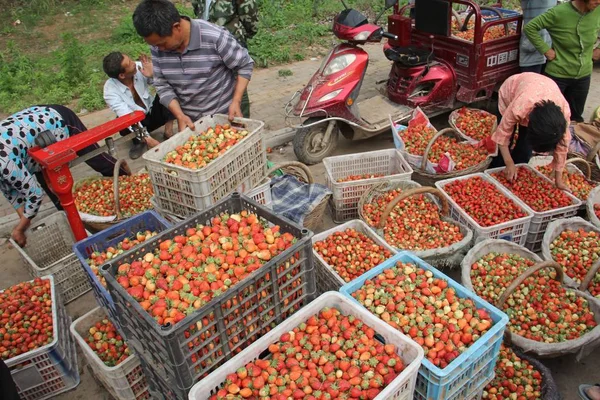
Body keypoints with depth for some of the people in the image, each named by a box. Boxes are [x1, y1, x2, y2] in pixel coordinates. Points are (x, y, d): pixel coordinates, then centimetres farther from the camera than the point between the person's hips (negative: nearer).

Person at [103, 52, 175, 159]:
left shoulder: (139, 67, -22)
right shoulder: (110, 89, -27)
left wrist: (152, 76, -37)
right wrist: (147, 139, -42)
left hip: (153, 112, 2)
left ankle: (168, 132, -13)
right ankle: (138, 141, -2)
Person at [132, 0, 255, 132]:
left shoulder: (215, 37, -23)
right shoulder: (157, 46, -9)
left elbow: (245, 65, -12)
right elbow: (162, 85, -2)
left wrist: (236, 102, -19)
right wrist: (180, 115, -14)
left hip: (224, 115, -4)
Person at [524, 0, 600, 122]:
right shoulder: (559, 13, -21)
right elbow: (529, 27, -16)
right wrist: (545, 49, -16)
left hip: (583, 75, 4)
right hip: (557, 74, -4)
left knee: (575, 116, 18)